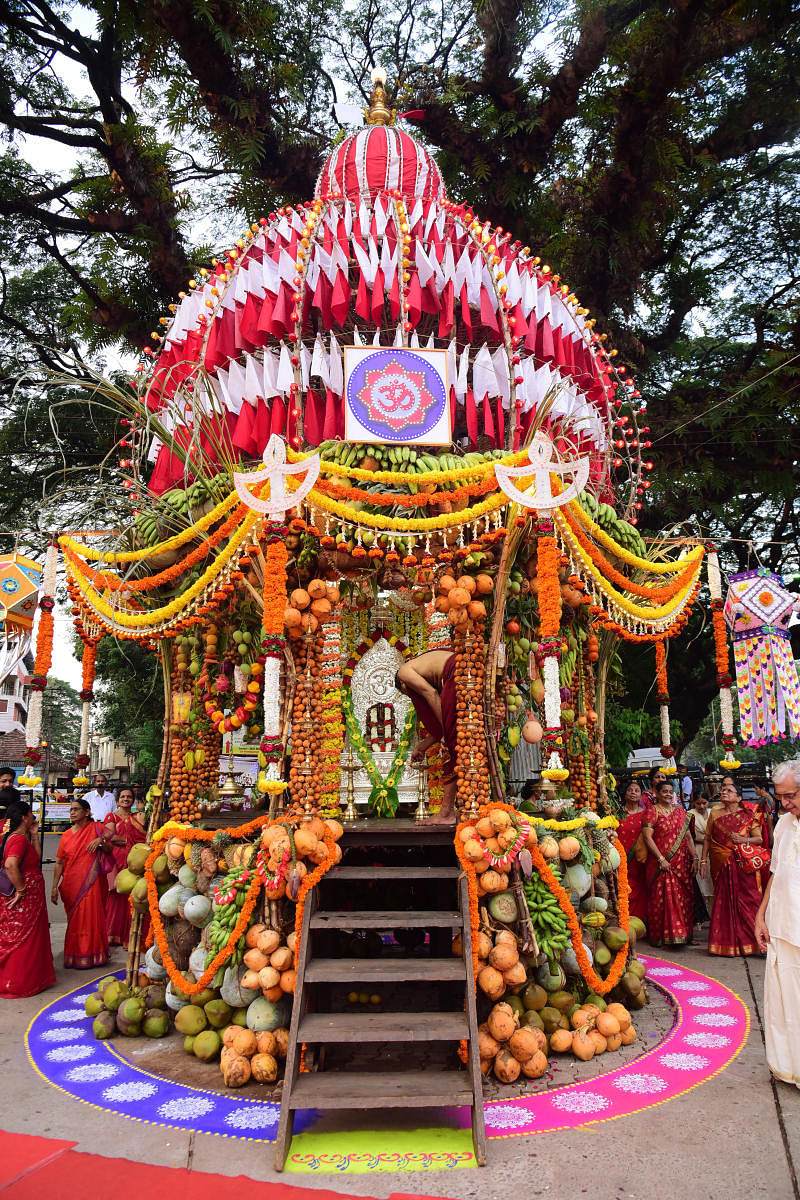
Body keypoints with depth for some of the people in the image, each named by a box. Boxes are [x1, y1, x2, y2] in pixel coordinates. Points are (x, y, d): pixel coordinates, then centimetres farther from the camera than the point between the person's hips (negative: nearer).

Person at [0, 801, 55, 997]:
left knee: (17, 940, 18)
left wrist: (34, 835, 10)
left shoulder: (22, 837, 12)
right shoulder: (19, 838, -20)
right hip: (23, 900, -10)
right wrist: (21, 890, -25)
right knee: (22, 939, 0)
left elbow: (36, 858, 14)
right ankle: (18, 983, 9)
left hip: (29, 898, 10)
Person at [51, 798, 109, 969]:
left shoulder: (96, 828, 2)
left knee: (90, 918, -3)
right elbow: (59, 862, 7)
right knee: (74, 921, 5)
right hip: (71, 884, 2)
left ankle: (91, 955, 10)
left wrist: (101, 841, -11)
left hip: (91, 884, -2)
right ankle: (75, 956, 17)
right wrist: (54, 887, 1)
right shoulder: (66, 835, 7)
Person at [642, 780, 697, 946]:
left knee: (684, 898, 5)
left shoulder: (681, 811, 12)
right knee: (661, 898, -2)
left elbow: (688, 837, 12)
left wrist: (694, 858, 3)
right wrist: (661, 859, -15)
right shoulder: (653, 811, -3)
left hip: (681, 863, 5)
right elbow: (647, 837, -11)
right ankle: (660, 936, 7)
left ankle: (683, 934, 16)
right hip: (660, 862, -4)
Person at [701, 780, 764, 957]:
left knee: (746, 900, -3)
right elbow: (707, 838, 11)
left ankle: (748, 940, 7)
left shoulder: (748, 815, 3)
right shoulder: (715, 813, 9)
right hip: (721, 865, 2)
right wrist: (703, 860, 6)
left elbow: (759, 839, 2)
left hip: (743, 865, -1)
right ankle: (726, 942, 9)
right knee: (724, 901, 1)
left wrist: (745, 840, -16)